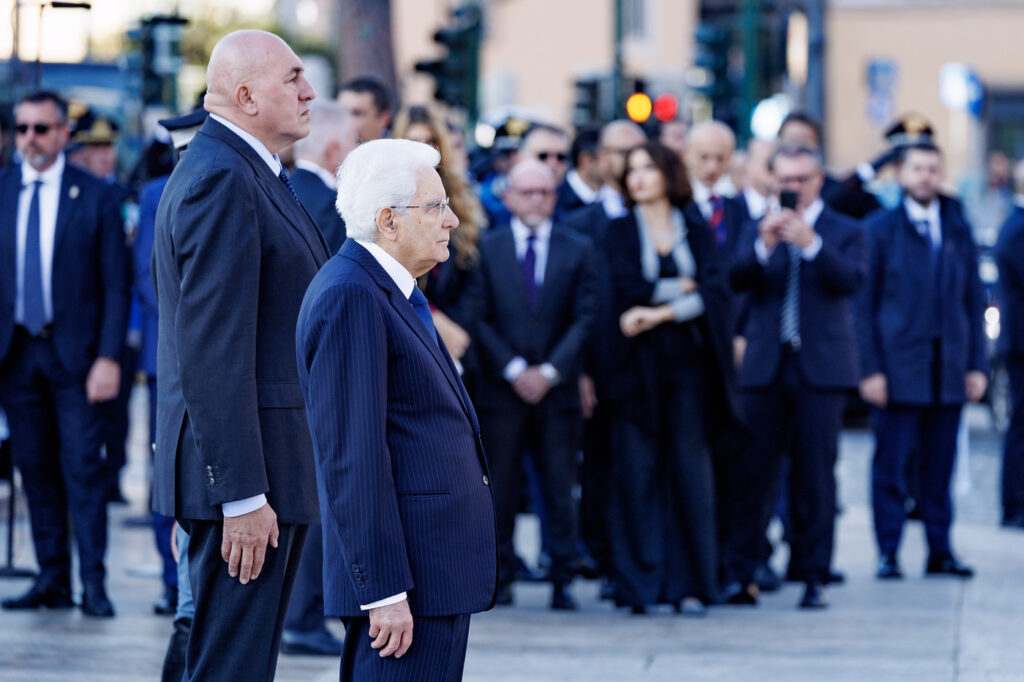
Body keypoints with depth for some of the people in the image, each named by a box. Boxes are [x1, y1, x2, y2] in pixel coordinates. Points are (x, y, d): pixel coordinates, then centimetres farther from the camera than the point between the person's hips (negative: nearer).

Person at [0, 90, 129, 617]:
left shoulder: (95, 196, -1)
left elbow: (116, 284, -2)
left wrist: (109, 357, -10)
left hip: (74, 353, -3)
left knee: (83, 465, -6)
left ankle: (93, 583, -3)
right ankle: (52, 579, 13)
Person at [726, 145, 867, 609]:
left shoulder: (845, 232, 7)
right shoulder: (757, 230, 13)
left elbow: (851, 281, -11)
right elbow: (736, 281, -2)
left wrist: (811, 243, -23)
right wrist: (764, 246, -19)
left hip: (821, 367, -2)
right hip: (766, 367, 2)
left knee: (815, 475, -1)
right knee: (753, 471, -1)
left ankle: (812, 576, 4)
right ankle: (740, 574, 3)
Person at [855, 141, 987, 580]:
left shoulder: (959, 230, 12)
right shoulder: (881, 229, 2)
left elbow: (974, 301, 13)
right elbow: (865, 304, -1)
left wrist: (977, 364, 6)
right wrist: (870, 369, -8)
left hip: (949, 368, 3)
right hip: (898, 367, -3)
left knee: (940, 465, 7)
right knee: (891, 464, -2)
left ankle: (940, 551, 13)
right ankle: (888, 553, 3)